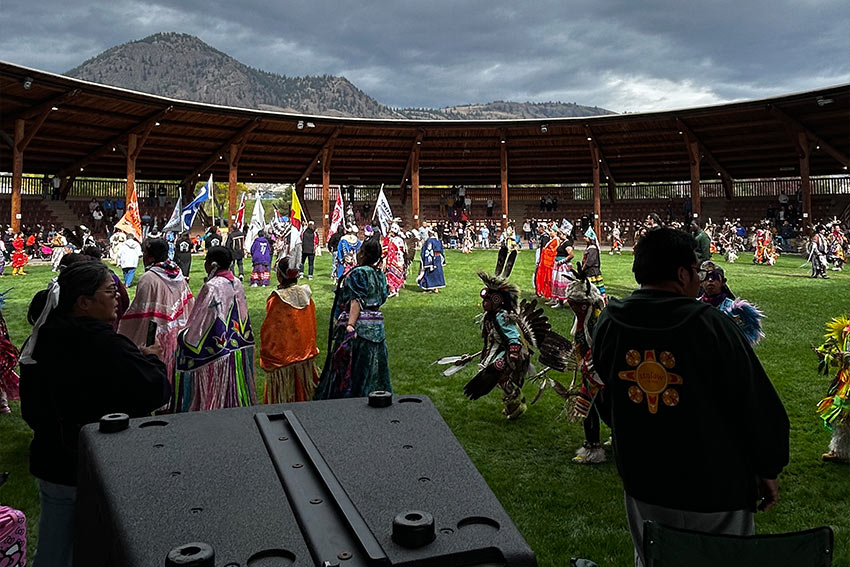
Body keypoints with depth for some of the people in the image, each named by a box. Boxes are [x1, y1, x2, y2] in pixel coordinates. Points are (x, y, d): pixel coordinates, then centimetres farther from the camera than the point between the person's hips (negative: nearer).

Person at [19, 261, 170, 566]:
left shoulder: (38, 341, 1)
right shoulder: (105, 345, -25)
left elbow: (31, 410, 11)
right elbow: (156, 391, -26)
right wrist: (151, 359, -7)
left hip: (51, 467, 7)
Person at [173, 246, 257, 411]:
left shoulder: (211, 288, -20)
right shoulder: (237, 284, 3)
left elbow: (200, 324, -16)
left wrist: (181, 335, 0)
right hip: (238, 353, 7)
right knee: (233, 391, 18)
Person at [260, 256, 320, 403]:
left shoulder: (276, 299, -20)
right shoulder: (306, 295, -4)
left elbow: (268, 331, -13)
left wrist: (265, 357, 0)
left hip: (282, 356, -5)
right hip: (305, 352, 5)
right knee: (303, 393, 18)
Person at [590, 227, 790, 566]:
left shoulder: (608, 323, -6)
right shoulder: (711, 325, -21)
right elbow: (758, 405, -14)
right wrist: (768, 470, 2)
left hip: (642, 488, 4)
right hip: (717, 489, -4)